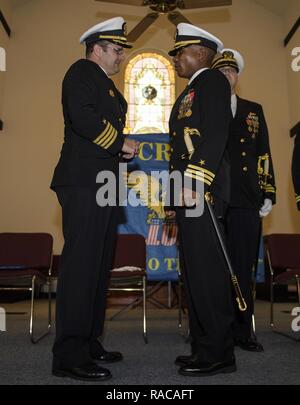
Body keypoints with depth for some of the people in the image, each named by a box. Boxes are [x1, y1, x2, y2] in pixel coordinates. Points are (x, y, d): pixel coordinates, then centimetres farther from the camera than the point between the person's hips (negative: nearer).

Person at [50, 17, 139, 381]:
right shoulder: (82, 72, -3)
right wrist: (121, 143, -8)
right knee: (80, 265, -11)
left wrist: (122, 148, 7)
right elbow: (83, 118, -20)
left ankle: (88, 344, 20)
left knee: (97, 266, 11)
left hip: (102, 186, 10)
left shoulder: (105, 84, 27)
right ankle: (69, 357, -5)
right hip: (83, 184, -10)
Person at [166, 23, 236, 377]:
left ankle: (217, 354, 2)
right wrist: (172, 199, 22)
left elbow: (215, 135, -16)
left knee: (207, 272, -8)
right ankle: (204, 347, 19)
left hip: (202, 191, -10)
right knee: (195, 273, 10)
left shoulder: (212, 80, -1)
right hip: (187, 196, 10)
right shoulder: (189, 93, 27)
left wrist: (194, 181, -24)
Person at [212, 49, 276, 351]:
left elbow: (264, 155, 16)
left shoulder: (253, 111, 19)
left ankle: (243, 331, 13)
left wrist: (268, 194, 8)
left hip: (246, 202, 2)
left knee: (243, 267, 3)